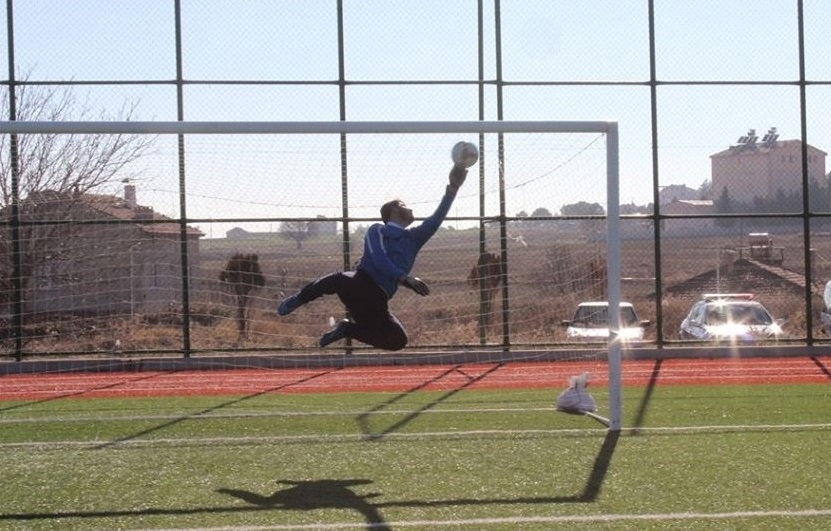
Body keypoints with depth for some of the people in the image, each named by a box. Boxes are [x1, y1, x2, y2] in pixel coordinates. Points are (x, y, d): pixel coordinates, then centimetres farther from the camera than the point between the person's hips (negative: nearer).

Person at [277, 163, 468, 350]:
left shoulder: (413, 238, 23)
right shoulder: (377, 230, 7)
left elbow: (436, 220, 11)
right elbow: (379, 261, -10)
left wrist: (453, 188, 1)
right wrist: (405, 278, -24)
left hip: (377, 299, 6)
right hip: (360, 286, -6)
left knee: (398, 340, -11)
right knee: (339, 280, -40)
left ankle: (347, 329, 8)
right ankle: (298, 299, -9)